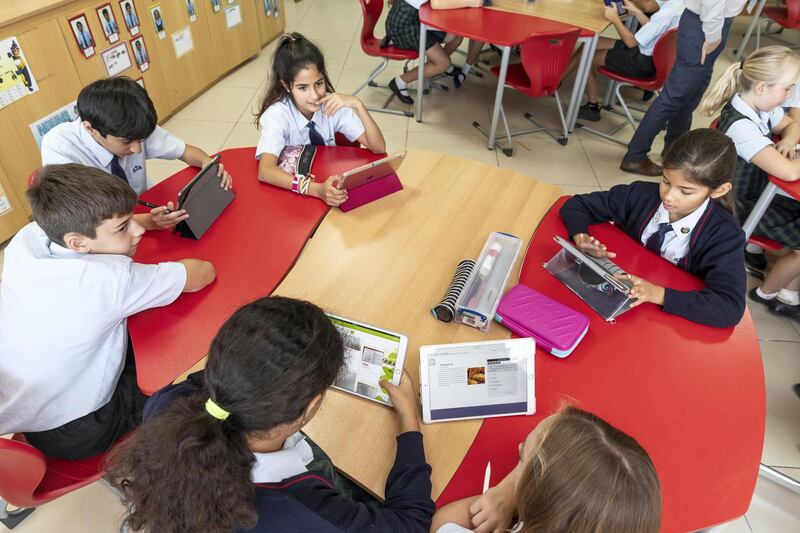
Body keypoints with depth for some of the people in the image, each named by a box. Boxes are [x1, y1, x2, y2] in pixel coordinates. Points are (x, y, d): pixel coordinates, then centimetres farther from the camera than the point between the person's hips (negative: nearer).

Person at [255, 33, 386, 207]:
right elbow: (265, 171, -33)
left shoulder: (332, 105, -8)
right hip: (291, 195, -4)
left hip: (329, 185, 4)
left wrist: (357, 105, -23)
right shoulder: (277, 114, -17)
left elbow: (379, 148, -11)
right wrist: (317, 189, -46)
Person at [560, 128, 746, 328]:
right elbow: (575, 205, 0)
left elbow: (730, 308, -25)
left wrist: (658, 294, -34)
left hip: (672, 321, -2)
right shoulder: (642, 194, -8)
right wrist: (581, 237, -20)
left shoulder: (725, 235, -15)